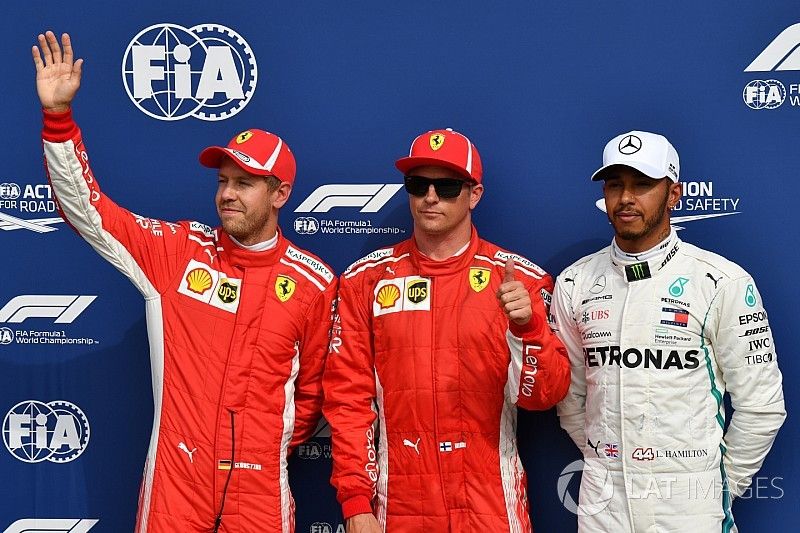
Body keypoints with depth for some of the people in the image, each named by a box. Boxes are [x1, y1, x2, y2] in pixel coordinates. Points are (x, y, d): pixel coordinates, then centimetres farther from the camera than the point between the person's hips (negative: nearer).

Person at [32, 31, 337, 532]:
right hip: (174, 479, 1)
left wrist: (272, 449, 6)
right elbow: (87, 207, -1)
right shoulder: (178, 250, 1)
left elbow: (314, 386, 9)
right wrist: (58, 114, -10)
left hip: (259, 490, 0)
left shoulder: (314, 281, -1)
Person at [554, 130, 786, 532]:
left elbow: (761, 406, -5)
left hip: (688, 500, -3)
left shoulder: (723, 283, -8)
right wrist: (602, 464, 9)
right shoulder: (575, 283, 3)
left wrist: (721, 488, 0)